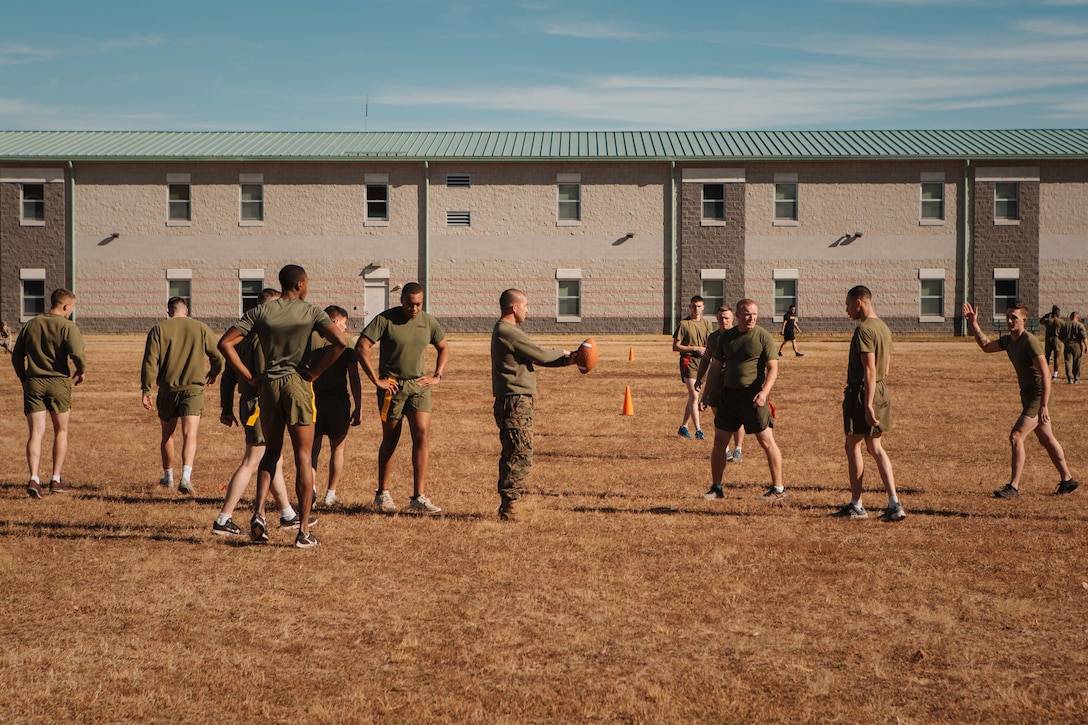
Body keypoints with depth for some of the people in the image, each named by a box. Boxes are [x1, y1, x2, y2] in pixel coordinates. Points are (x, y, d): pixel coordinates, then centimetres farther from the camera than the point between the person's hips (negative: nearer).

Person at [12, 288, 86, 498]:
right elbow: (77, 354, -20)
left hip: (33, 383, 3)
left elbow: (16, 356, 12)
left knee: (35, 433, 0)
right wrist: (81, 371, 0)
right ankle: (56, 480, 14)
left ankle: (34, 478, -16)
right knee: (61, 432, 13)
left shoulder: (30, 325, 9)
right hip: (59, 382, -3)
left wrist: (24, 379, 24)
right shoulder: (67, 327, -6)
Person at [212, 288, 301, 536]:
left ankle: (288, 515, 28)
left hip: (249, 403, 10)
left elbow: (228, 375, 16)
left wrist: (227, 408, 20)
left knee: (275, 462, 18)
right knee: (250, 464, -6)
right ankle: (223, 520, -5)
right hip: (261, 406, -10)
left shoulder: (245, 335, 13)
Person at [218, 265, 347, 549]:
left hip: (269, 385, 3)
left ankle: (259, 512, 0)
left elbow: (225, 343, -2)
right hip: (298, 384, -2)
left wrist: (248, 375, 2)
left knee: (271, 451, 19)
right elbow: (340, 342, -15)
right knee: (303, 458, 4)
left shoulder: (260, 311, 4)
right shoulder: (311, 312, -2)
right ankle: (304, 531, 4)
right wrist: (315, 371, -7)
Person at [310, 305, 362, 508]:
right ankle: (331, 494, 13)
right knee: (337, 449, 13)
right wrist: (358, 408, 1)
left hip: (312, 399, 2)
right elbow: (354, 380, -5)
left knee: (313, 449, 9)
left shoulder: (309, 339, 3)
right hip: (338, 400, -1)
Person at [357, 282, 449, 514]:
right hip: (392, 386, -3)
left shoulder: (428, 322, 6)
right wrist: (376, 380, -14)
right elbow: (361, 347, -13)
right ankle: (382, 494, 20)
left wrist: (437, 376, 9)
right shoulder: (385, 319, -8)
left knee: (422, 435, -9)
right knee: (390, 440, 5)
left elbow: (444, 348, 21)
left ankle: (419, 497, -8)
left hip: (419, 385, 4)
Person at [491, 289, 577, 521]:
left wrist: (568, 360, 9)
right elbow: (540, 355, -14)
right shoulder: (508, 332, -15)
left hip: (514, 401, 11)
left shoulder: (505, 331, 18)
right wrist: (562, 353, 6)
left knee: (512, 454, 14)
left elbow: (535, 357, 17)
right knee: (521, 454, -8)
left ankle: (506, 505, 18)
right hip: (515, 401, -11)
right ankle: (509, 506, -6)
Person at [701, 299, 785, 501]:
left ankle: (778, 489, 5)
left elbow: (773, 368, -9)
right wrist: (707, 394, 13)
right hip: (728, 394, 5)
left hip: (753, 396, -5)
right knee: (719, 441, 6)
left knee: (766, 441, -3)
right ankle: (716, 488, 17)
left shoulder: (764, 337, -5)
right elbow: (715, 367, 17)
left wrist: (764, 392, -23)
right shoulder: (726, 337, 10)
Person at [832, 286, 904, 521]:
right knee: (876, 448, 11)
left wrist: (868, 405, -23)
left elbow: (869, 371, -22)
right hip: (881, 391, 9)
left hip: (862, 392, -9)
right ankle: (894, 504, 4)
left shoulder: (864, 329, -16)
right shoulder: (884, 328, 13)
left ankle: (856, 506, 10)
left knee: (853, 446, 3)